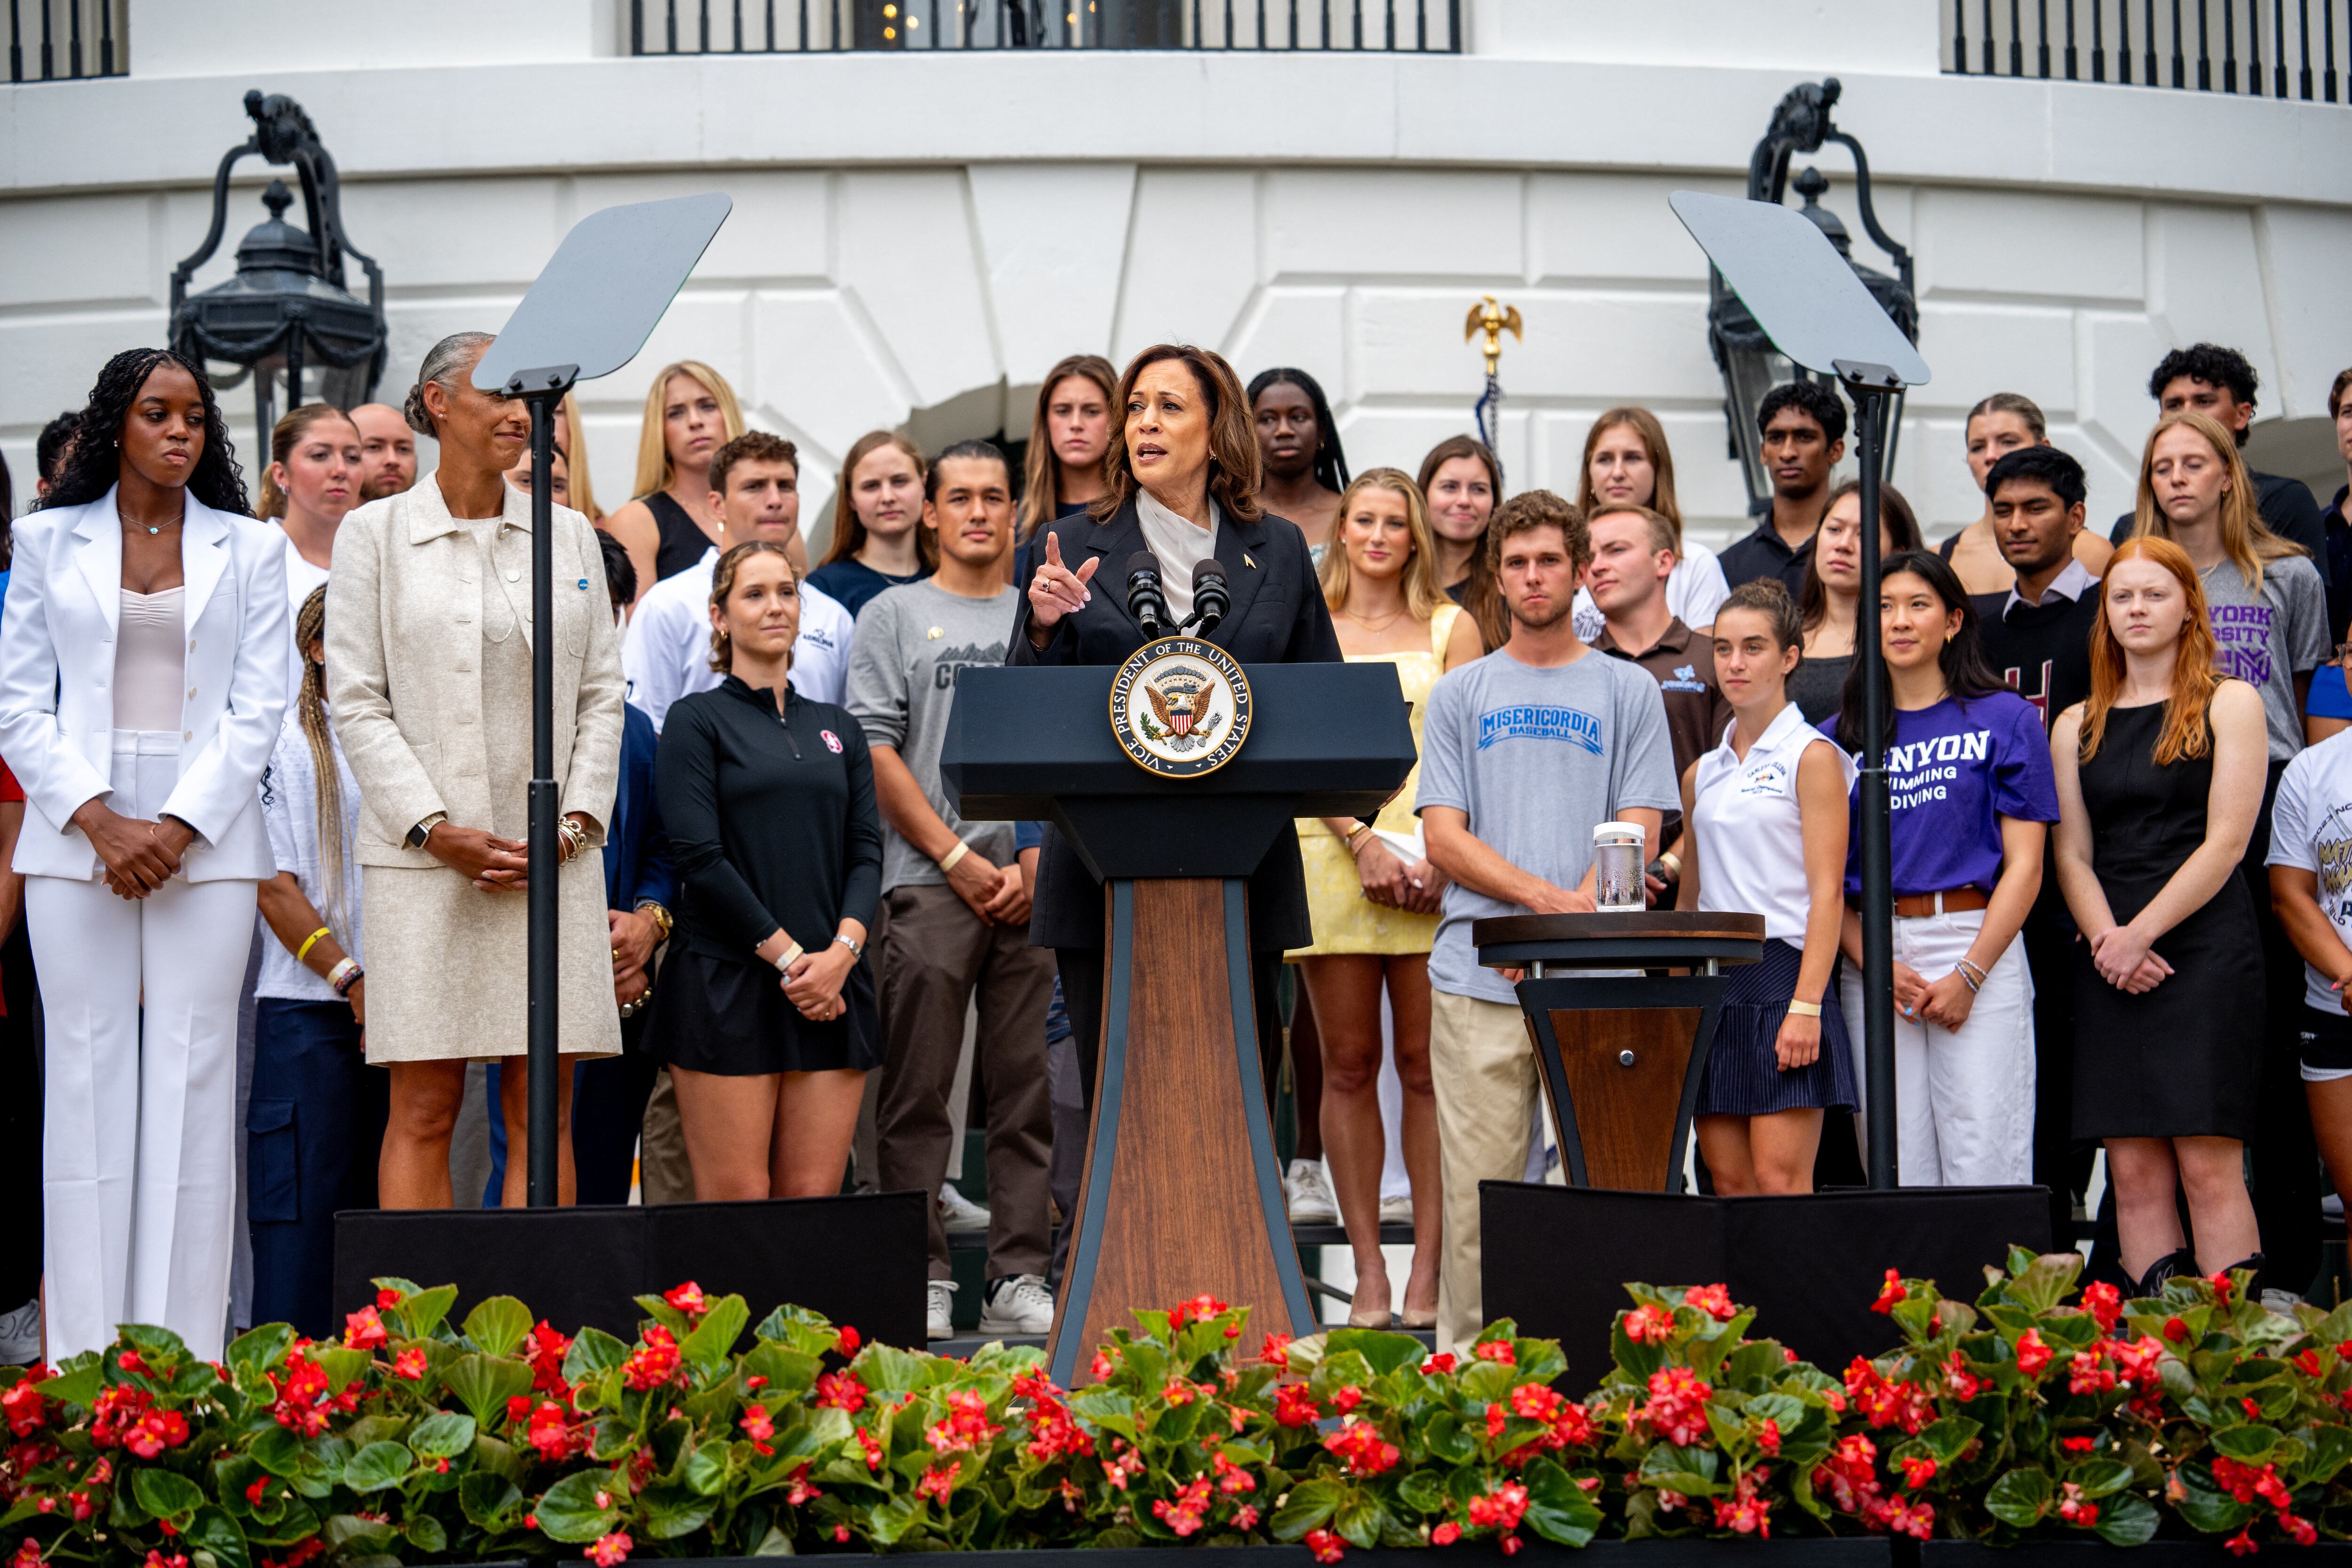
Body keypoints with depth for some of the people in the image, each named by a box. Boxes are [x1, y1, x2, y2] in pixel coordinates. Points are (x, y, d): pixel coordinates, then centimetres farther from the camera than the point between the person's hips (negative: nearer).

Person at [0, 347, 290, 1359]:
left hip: (207, 840, 0)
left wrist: (179, 826, -9)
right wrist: (98, 821, -9)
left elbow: (257, 708, 3)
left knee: (191, 1083, -3)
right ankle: (84, 1362, 1)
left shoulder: (250, 549, 10)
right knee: (88, 1079, -2)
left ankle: (185, 1366, -2)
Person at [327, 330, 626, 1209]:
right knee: (424, 1110, -2)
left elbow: (602, 695, 11)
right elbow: (356, 702, -1)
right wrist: (436, 829, -11)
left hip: (554, 855, 3)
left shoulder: (570, 536, 13)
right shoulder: (374, 534, 4)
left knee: (542, 1111, 2)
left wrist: (578, 820, -3)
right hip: (423, 862, -3)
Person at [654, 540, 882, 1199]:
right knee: (736, 1200, -7)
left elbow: (867, 851, 11)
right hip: (727, 985, -4)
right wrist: (788, 955, -11)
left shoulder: (837, 727, 18)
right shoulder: (697, 719, 3)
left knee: (813, 1198, -1)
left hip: (833, 989, 4)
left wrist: (842, 951, -7)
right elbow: (699, 856, -7)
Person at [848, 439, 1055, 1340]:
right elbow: (874, 750, -1)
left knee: (1030, 1089, 3)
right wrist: (956, 855, -8)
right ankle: (922, 1276, 3)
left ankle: (1021, 1277, 7)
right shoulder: (895, 616, 8)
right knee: (917, 1093, -2)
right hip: (927, 884, -2)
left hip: (1035, 886, 2)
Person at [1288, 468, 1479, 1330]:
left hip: (1436, 861, 0)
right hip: (1332, 854, 1)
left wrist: (1442, 853, -10)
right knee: (1348, 1066, 1)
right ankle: (1368, 1270, 5)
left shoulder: (1451, 628, 10)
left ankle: (1426, 1269, 1)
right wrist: (1364, 842, -11)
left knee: (1426, 1065, -2)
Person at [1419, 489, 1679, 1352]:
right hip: (1480, 974, 0)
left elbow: (1638, 832, 4)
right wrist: (1544, 897, -10)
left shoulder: (1629, 692, 12)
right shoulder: (1459, 694, 14)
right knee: (1477, 1183, -1)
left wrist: (1574, 919, -11)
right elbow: (1443, 836, 5)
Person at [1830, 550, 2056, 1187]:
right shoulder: (1842, 736, 12)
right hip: (1872, 955, 3)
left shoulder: (2005, 719, 5)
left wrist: (1969, 974, -9)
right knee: (1897, 1170, 1)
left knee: (1982, 1162, -6)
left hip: (1979, 948, -2)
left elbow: (2024, 864, 0)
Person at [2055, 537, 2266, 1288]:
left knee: (2209, 1165, -11)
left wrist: (2141, 934, -10)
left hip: (2206, 951, -4)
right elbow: (2073, 856, 11)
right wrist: (2107, 941, -8)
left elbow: (2226, 842, -3)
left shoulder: (2229, 704, 5)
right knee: (2135, 1172, -2)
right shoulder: (2076, 727, 16)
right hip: (2109, 964, 4)